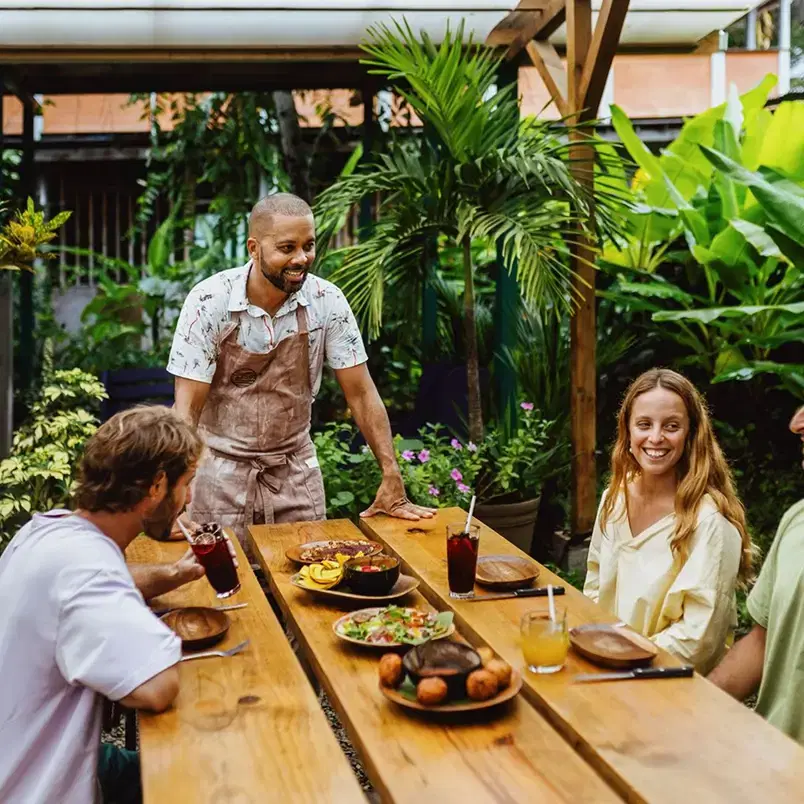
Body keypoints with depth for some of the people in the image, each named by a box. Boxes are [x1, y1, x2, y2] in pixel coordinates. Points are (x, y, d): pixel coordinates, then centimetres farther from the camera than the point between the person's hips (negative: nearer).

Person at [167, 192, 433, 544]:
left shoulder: (327, 302, -10)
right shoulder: (209, 301, -17)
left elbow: (361, 394, -6)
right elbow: (187, 408, -17)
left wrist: (392, 479, -12)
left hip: (296, 468, 3)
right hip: (222, 467, -2)